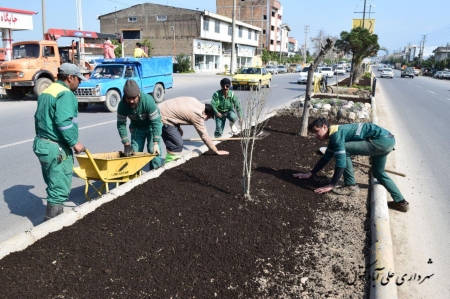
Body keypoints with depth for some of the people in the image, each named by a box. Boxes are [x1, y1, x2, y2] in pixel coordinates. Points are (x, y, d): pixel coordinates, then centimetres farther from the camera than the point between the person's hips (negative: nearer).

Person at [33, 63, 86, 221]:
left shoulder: (46, 92, 16)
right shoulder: (65, 94, -16)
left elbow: (39, 118, 22)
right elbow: (63, 122, -26)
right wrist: (74, 142, -18)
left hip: (42, 144, 10)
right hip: (57, 148, -10)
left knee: (54, 186, 21)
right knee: (60, 190, -2)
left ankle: (54, 219, 34)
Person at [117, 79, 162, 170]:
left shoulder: (148, 100, -36)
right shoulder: (122, 104, -26)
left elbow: (155, 122, -33)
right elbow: (121, 124, -17)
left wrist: (156, 143, -36)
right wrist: (126, 144, -23)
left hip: (151, 126, -3)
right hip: (137, 127, 3)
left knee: (153, 150, -14)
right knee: (134, 151, -1)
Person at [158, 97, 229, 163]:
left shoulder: (196, 103, 7)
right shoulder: (197, 114, -17)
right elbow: (204, 135, -11)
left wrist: (178, 128, 11)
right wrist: (216, 151, -4)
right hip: (163, 118, -10)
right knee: (177, 144, -11)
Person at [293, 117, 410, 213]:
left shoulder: (336, 134, -16)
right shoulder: (334, 136, 14)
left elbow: (341, 161, -21)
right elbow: (326, 157, 23)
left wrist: (332, 185, -16)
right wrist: (310, 174, 24)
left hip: (382, 140, -11)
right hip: (387, 139, 11)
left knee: (344, 149, -13)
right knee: (378, 172, 25)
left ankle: (351, 187, -3)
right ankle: (401, 202, 27)